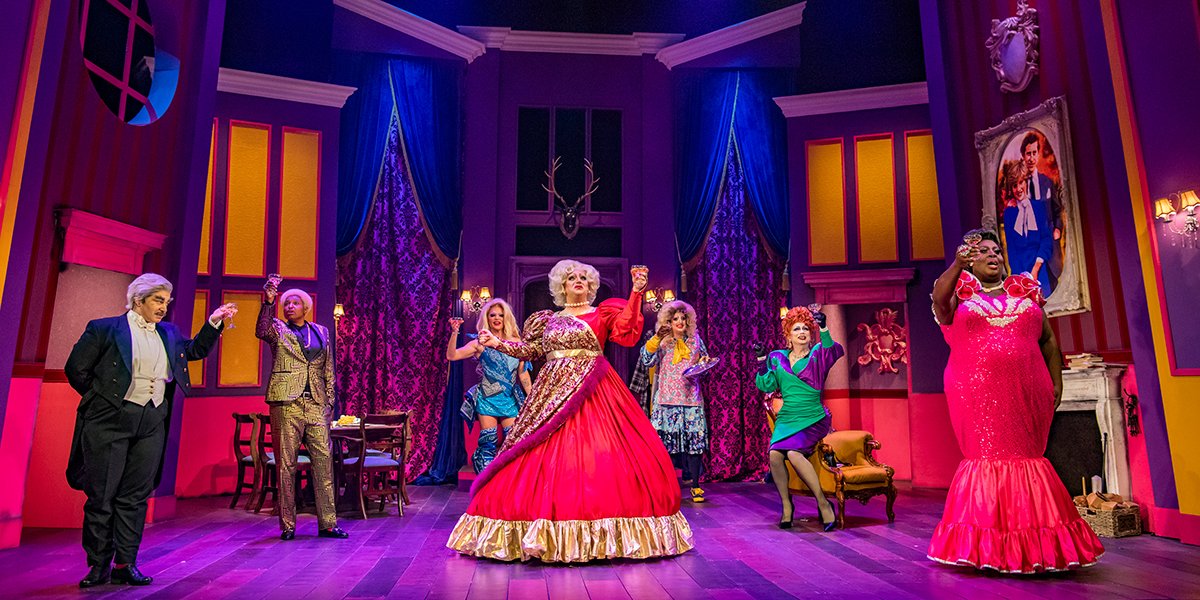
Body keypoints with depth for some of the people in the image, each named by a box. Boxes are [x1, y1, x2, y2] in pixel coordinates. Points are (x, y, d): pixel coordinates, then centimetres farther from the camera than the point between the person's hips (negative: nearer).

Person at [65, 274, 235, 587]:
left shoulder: (169, 333, 14)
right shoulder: (105, 328, -1)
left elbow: (196, 350, 25)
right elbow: (76, 368, 1)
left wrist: (214, 322, 15)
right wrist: (100, 397, 4)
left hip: (152, 423, 4)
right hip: (110, 421, -4)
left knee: (135, 496, 7)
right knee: (101, 496, 2)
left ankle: (125, 565, 14)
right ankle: (99, 566, 13)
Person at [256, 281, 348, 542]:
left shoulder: (321, 332, 16)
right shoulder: (278, 329, 8)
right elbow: (261, 331, -17)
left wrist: (330, 402, 11)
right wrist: (268, 302, -28)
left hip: (316, 405, 3)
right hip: (286, 403, -2)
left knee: (323, 461, -1)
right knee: (286, 464, 0)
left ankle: (327, 523, 5)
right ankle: (287, 525, 10)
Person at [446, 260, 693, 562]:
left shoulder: (602, 313, 7)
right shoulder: (549, 320, 18)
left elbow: (627, 331, -9)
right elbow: (532, 350, 14)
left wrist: (637, 293, -17)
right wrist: (498, 343, 10)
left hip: (591, 392, -3)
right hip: (553, 392, 3)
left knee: (594, 455, -9)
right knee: (548, 458, -2)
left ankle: (600, 535, -1)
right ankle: (544, 532, 6)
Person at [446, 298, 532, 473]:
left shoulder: (515, 342, 9)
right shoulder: (480, 344, 3)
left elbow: (523, 374, 12)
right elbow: (451, 356, -9)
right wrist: (454, 333, -21)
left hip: (510, 399, 2)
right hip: (487, 399, -2)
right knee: (488, 443, -1)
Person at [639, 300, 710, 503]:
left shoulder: (695, 341, 12)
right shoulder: (662, 342, 5)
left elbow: (704, 363, 22)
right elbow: (647, 360, -9)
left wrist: (704, 363, 0)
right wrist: (657, 339, -18)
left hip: (691, 399, 2)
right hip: (667, 400, -1)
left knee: (694, 439, -3)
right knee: (666, 440, -3)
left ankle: (695, 485, 5)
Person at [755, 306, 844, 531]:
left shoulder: (817, 355, 5)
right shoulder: (778, 358, 12)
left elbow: (834, 351, -17)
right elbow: (767, 386, 8)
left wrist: (823, 328, -31)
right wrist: (763, 363, -4)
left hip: (813, 419, -3)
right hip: (787, 418, 3)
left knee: (793, 453, -29)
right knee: (774, 454, -24)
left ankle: (823, 502, -13)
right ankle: (786, 504, -4)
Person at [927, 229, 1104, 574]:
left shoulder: (1026, 292, 16)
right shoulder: (960, 294, 8)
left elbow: (1048, 341, 17)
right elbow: (938, 297, -17)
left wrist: (1056, 381, 8)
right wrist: (957, 266, -32)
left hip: (1027, 393, 3)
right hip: (977, 393, -2)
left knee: (1028, 457, 4)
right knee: (985, 457, -2)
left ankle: (1033, 544, 13)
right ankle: (986, 546, 6)